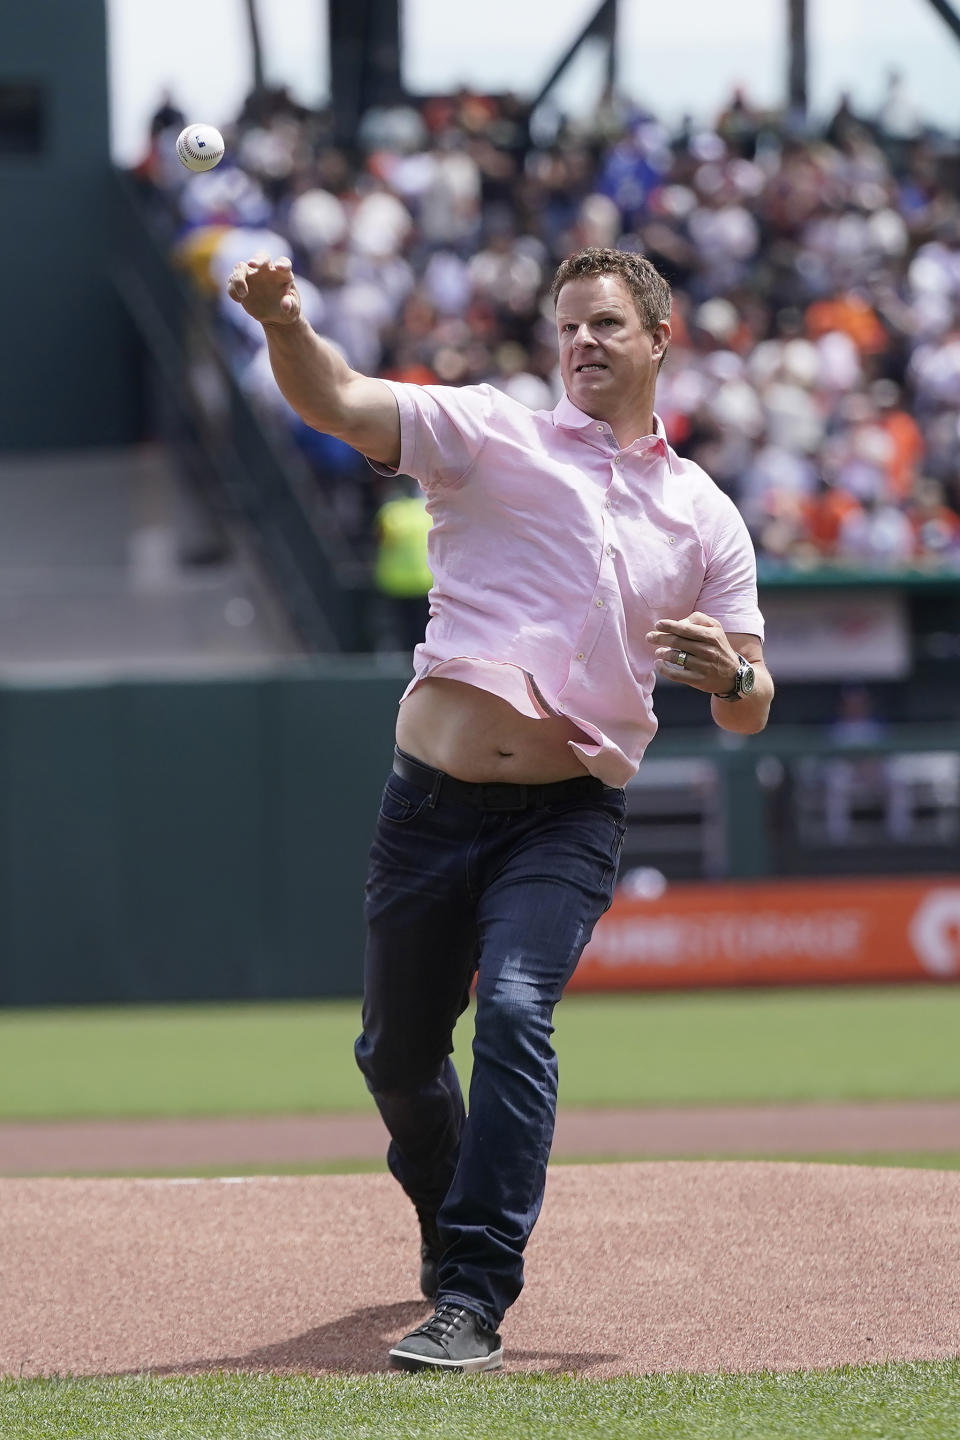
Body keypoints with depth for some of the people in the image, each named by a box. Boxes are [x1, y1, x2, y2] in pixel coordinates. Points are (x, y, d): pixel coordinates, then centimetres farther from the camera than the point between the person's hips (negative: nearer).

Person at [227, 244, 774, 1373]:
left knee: (515, 1008, -24)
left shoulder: (705, 517, 11)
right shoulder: (492, 434, 6)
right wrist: (284, 320, -31)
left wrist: (729, 674, -14)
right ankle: (452, 1226, 42)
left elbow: (750, 713, 11)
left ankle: (473, 1300, -24)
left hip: (568, 815, -1)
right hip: (433, 803, 1)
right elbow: (335, 402, -10)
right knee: (396, 1054, 10)